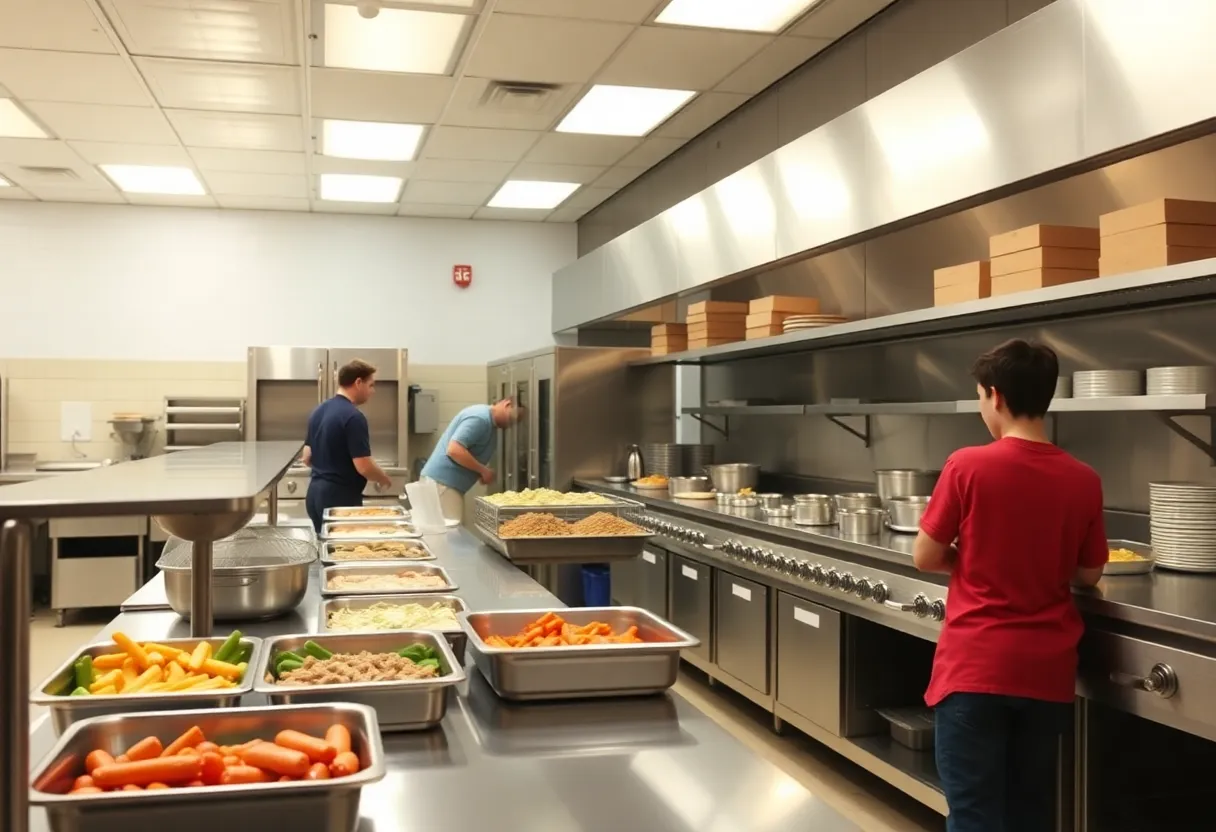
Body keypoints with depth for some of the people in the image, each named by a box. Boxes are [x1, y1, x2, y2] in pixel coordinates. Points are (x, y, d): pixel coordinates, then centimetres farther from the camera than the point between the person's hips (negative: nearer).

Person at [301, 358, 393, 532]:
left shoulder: (318, 411, 10)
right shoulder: (353, 417, -17)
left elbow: (307, 458, 15)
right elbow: (364, 467, -20)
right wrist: (385, 480, -2)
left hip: (315, 493, 9)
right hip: (341, 496, -9)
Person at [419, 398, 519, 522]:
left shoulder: (490, 422, 14)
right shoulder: (480, 418, -18)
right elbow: (454, 450, -27)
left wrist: (482, 472, 4)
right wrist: (483, 470, -17)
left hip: (447, 482, 10)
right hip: (442, 482, -10)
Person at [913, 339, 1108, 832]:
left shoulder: (967, 466, -13)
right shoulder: (1083, 481, -2)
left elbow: (925, 559, -6)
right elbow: (1088, 575, 8)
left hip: (975, 666, -4)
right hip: (1046, 670, 4)